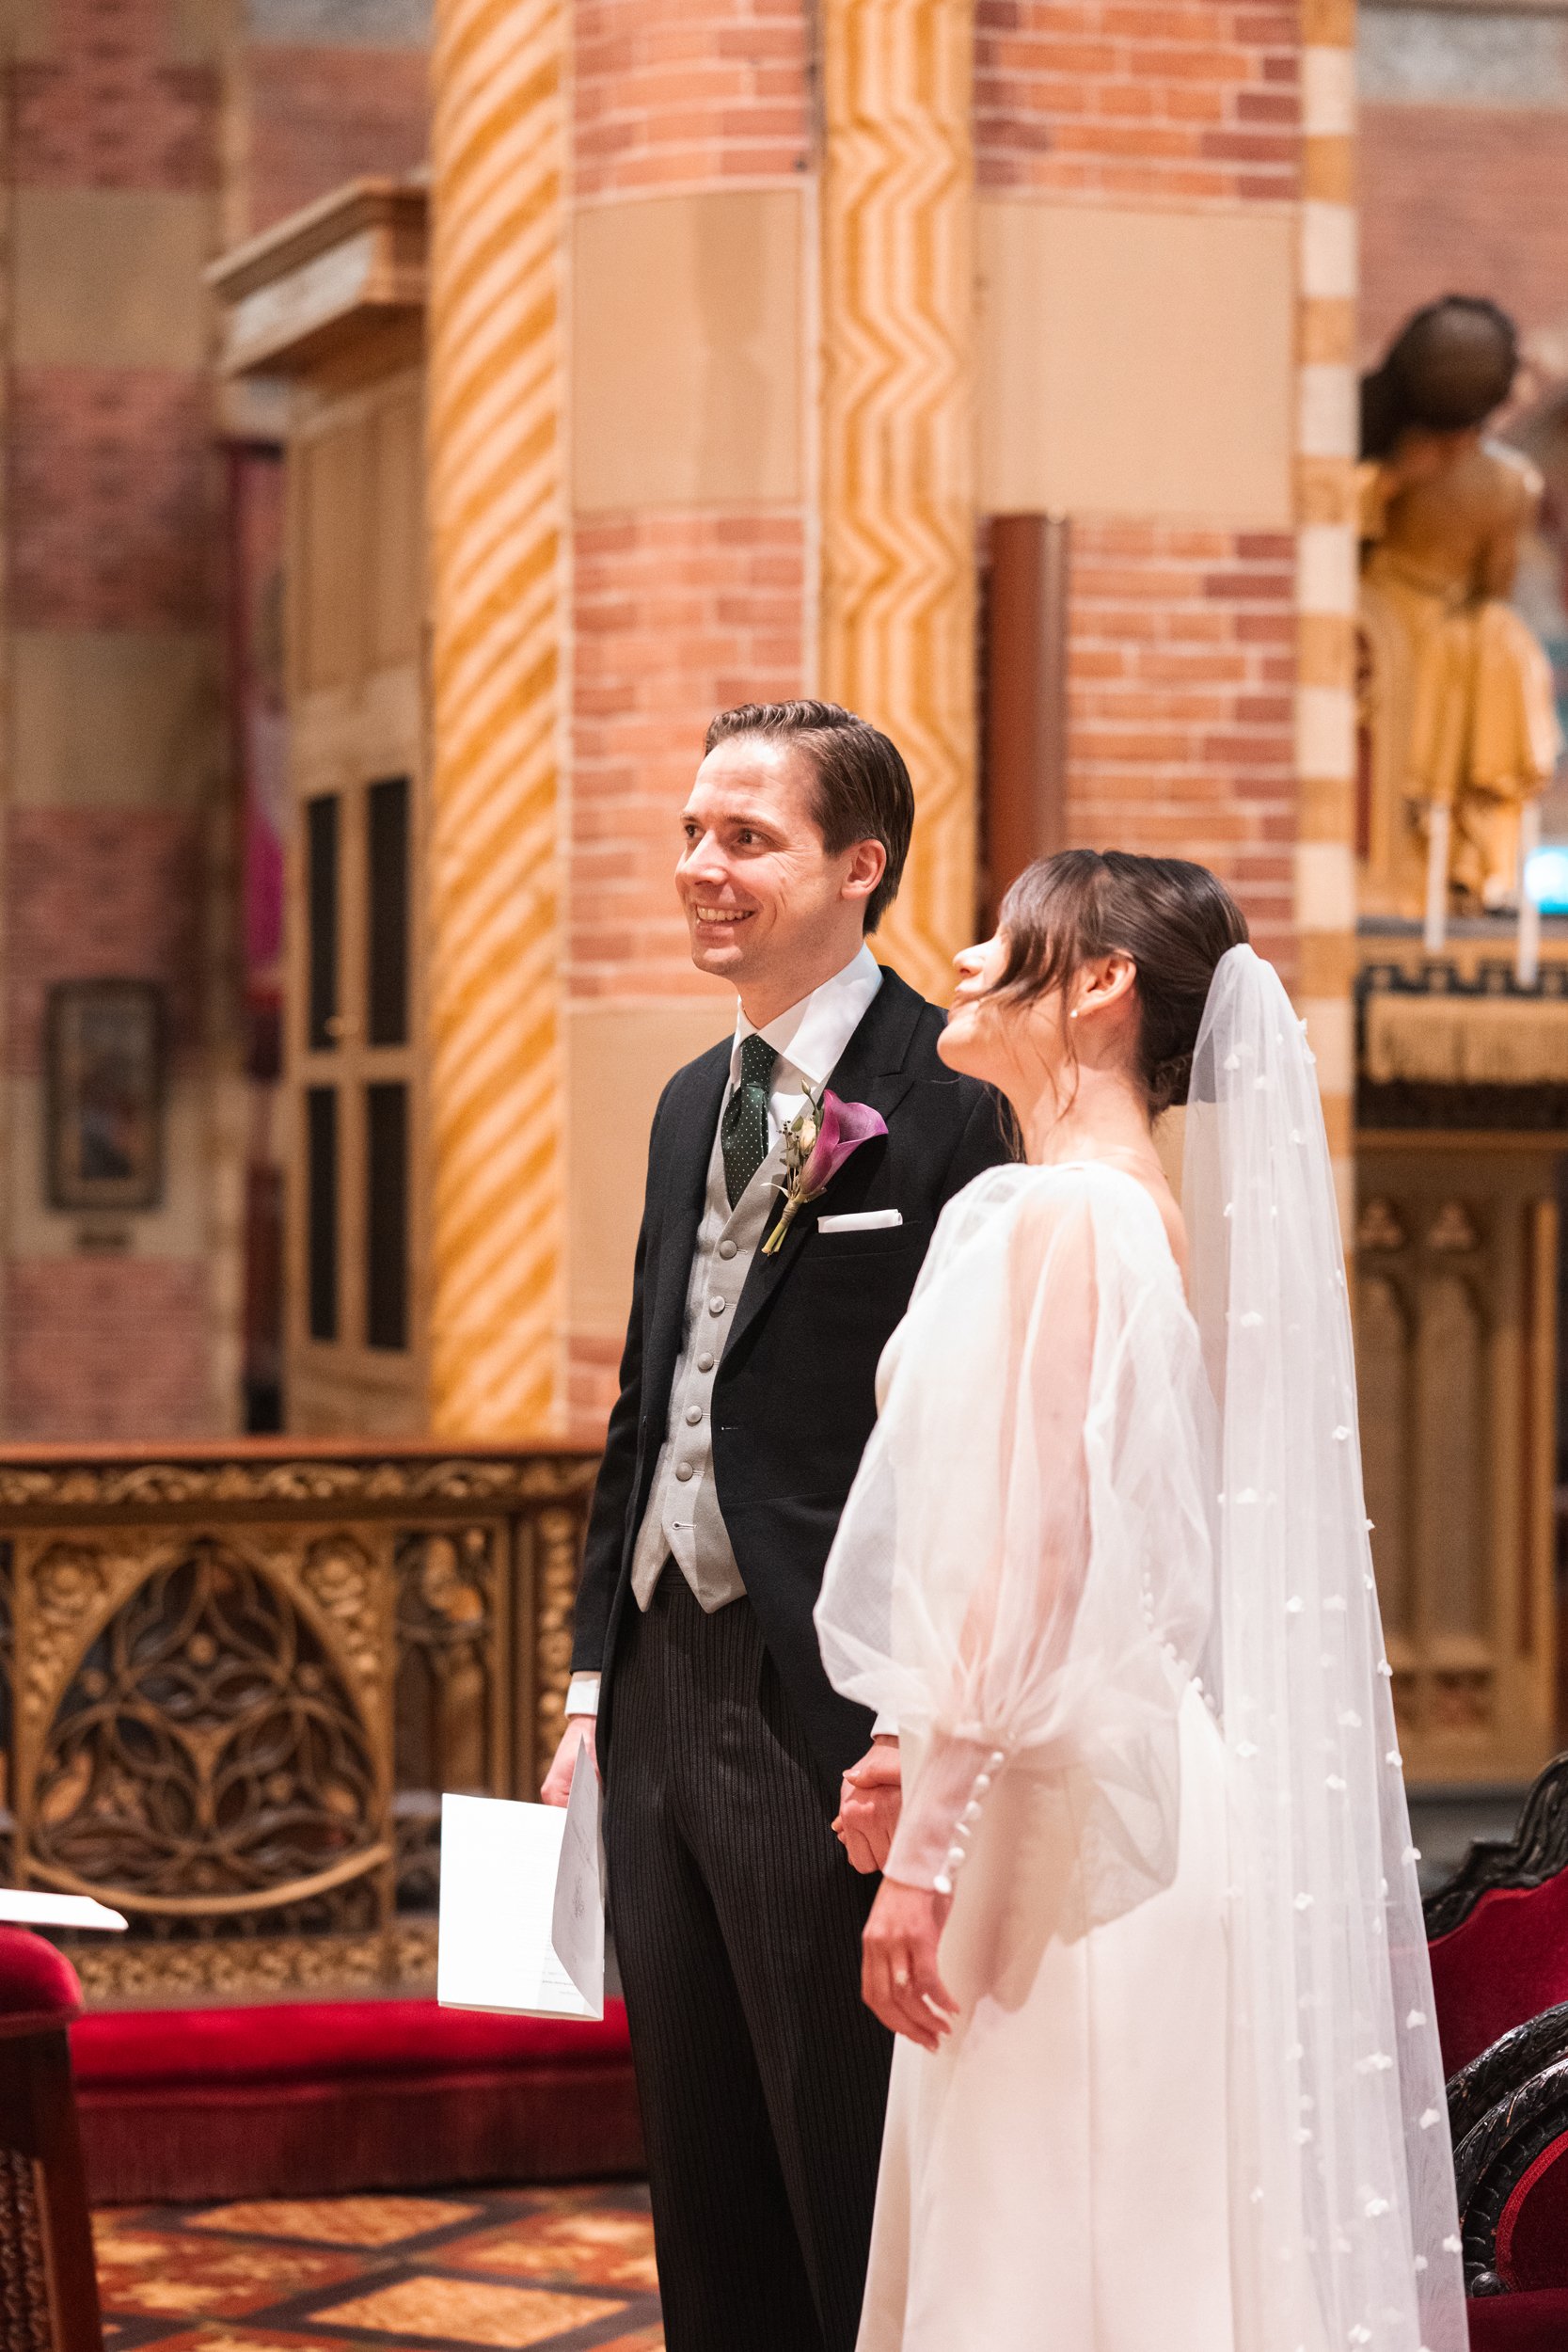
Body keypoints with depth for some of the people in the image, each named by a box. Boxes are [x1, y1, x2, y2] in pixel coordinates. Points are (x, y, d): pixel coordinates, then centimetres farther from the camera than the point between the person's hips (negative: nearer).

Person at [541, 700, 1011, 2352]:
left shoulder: (947, 1098, -11)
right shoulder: (693, 1103, 16)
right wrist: (599, 1678, 16)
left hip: (829, 1715, -8)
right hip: (668, 1689, 8)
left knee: (856, 2197, 0)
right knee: (704, 2191, 14)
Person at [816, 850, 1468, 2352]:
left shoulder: (1064, 1218, -14)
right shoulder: (1157, 1215, 14)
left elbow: (1021, 1566, -19)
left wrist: (926, 1854, -17)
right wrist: (925, 1776, 21)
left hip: (1071, 1813, -9)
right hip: (1142, 1779, 9)